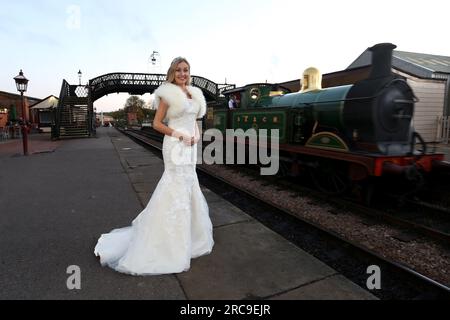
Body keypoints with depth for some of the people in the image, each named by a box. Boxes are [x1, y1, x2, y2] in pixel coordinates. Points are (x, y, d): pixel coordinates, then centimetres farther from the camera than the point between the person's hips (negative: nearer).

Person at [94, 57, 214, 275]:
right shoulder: (168, 94, -7)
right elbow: (157, 123, -8)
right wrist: (180, 135, -15)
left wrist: (197, 135, 0)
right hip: (175, 146, -8)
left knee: (188, 189, 15)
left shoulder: (194, 94, 14)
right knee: (177, 193, -4)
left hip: (190, 147, 8)